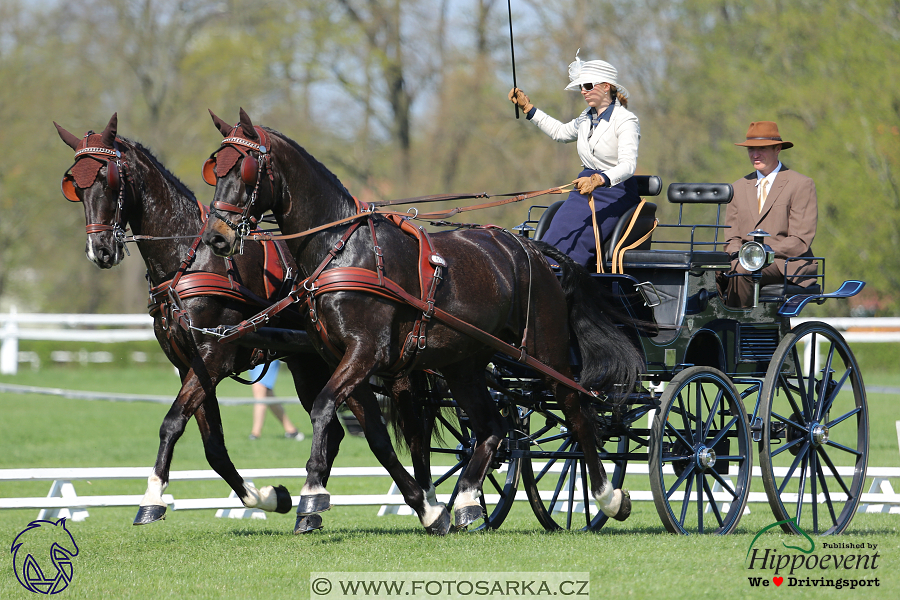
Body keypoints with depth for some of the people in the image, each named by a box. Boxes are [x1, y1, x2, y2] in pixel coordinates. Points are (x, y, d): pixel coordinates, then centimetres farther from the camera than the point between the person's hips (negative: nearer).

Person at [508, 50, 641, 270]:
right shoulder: (586, 118, 12)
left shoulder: (625, 121, -13)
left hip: (614, 195, -7)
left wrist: (598, 180, -44)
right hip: (585, 189, 7)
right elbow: (561, 132, 33)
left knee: (573, 245, -25)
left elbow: (628, 165, -26)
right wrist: (527, 108, 29)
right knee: (552, 240, -16)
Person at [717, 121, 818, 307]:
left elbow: (800, 241, -7)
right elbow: (732, 237, 17)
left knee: (740, 273, -35)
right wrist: (736, 255, -8)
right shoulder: (739, 187, 19)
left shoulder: (801, 185, 1)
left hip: (789, 265, -5)